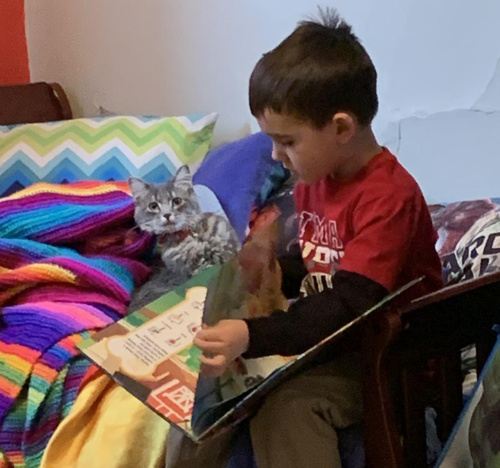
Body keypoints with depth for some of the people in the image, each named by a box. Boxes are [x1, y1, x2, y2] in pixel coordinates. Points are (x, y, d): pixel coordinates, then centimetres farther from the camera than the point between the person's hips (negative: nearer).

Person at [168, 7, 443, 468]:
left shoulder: (388, 197, -23)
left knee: (283, 402, -31)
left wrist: (253, 336, -41)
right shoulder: (313, 178, 5)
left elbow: (349, 307, -31)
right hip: (324, 330, 9)